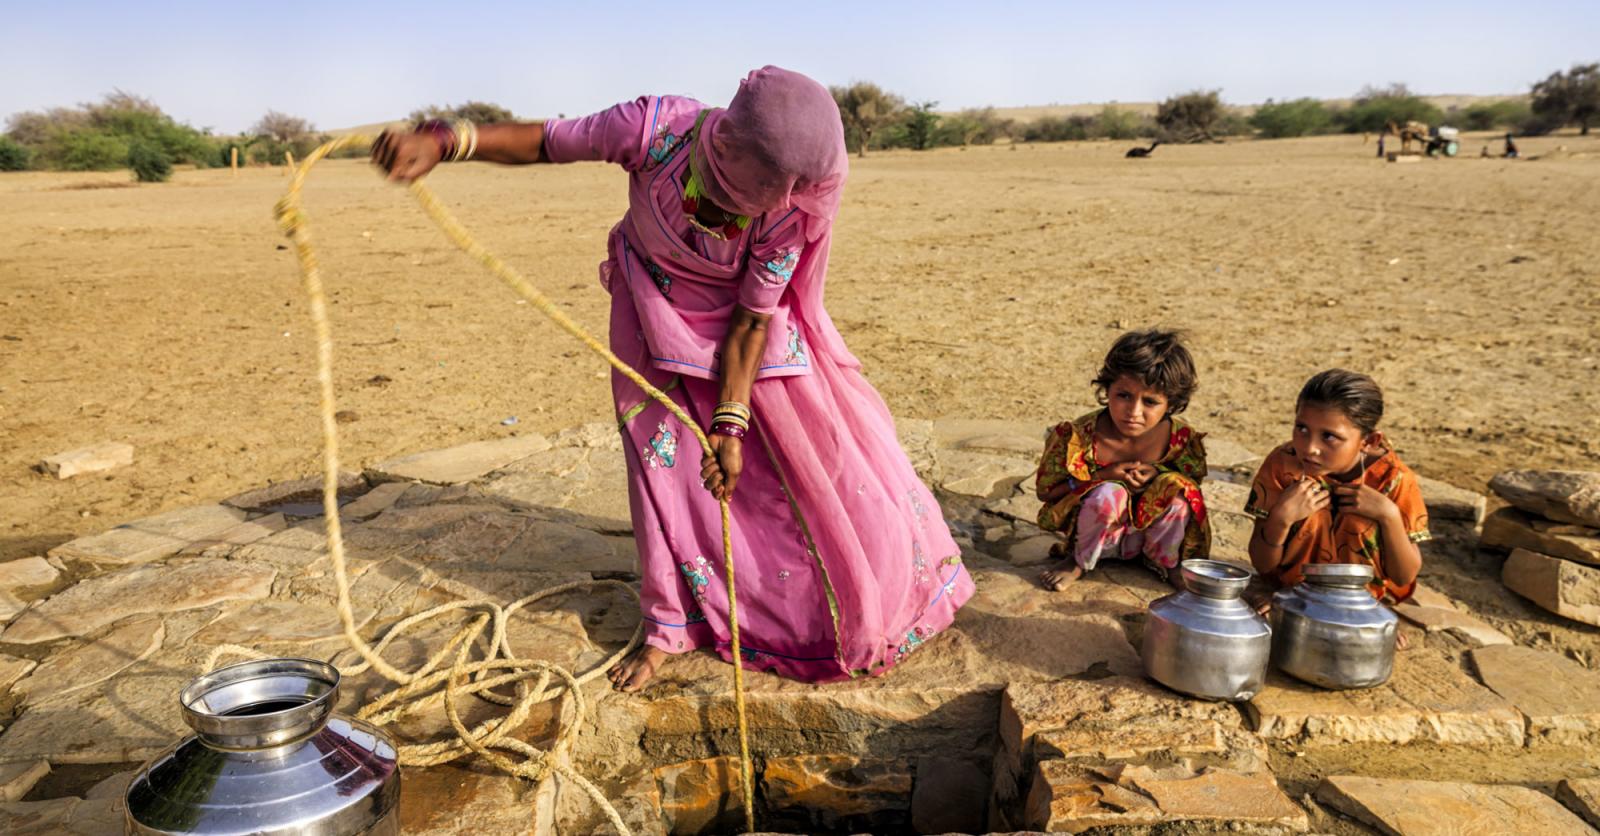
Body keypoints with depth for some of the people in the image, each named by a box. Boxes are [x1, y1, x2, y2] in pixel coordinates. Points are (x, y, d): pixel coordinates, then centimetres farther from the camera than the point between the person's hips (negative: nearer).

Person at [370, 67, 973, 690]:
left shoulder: (793, 205, -31)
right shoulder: (656, 128, -32)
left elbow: (754, 314, -24)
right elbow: (546, 141, -19)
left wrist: (730, 422, -23)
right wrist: (442, 141, -32)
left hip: (743, 318, 0)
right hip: (657, 307, 1)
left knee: (816, 449, 0)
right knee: (663, 451, -2)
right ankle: (670, 627, 15)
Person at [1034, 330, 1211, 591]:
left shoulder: (1182, 439, -17)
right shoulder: (1080, 436, -24)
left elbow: (1193, 486, 2)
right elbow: (1045, 491, -15)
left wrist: (1158, 475, -23)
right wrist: (1102, 477, -28)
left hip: (1150, 534, 2)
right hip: (1101, 536, -2)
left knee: (1177, 488, -25)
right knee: (1107, 494, -35)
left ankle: (1165, 562, 0)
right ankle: (1079, 562, -7)